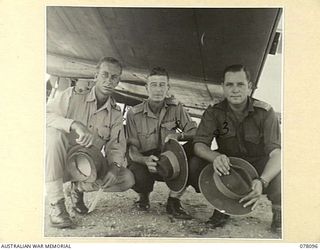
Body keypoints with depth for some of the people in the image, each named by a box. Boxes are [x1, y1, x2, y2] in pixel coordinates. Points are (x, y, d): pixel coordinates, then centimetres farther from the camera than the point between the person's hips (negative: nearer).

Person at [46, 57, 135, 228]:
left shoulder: (116, 114, 3)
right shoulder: (73, 95, -7)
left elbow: (116, 146, -3)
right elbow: (46, 114, -20)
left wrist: (115, 166, -25)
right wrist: (75, 124, -35)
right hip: (62, 162, -3)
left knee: (127, 179, -17)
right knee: (54, 133, -34)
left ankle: (79, 188, 9)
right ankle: (56, 204, -28)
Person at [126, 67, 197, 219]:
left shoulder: (175, 107, -2)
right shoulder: (134, 114, -8)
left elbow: (195, 132, -5)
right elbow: (132, 150, -11)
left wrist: (178, 135, -27)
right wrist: (145, 160, -34)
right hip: (144, 162, -2)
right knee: (136, 176, -38)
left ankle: (174, 200, -16)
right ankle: (144, 195, 4)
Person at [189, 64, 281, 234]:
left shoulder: (264, 112, -17)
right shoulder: (214, 113, -10)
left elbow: (276, 152, -28)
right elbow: (199, 144, -19)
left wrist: (262, 182, -49)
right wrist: (216, 157, -45)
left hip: (259, 166, -1)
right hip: (228, 166, 2)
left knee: (279, 169, -35)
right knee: (195, 164, -25)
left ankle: (279, 213, -1)